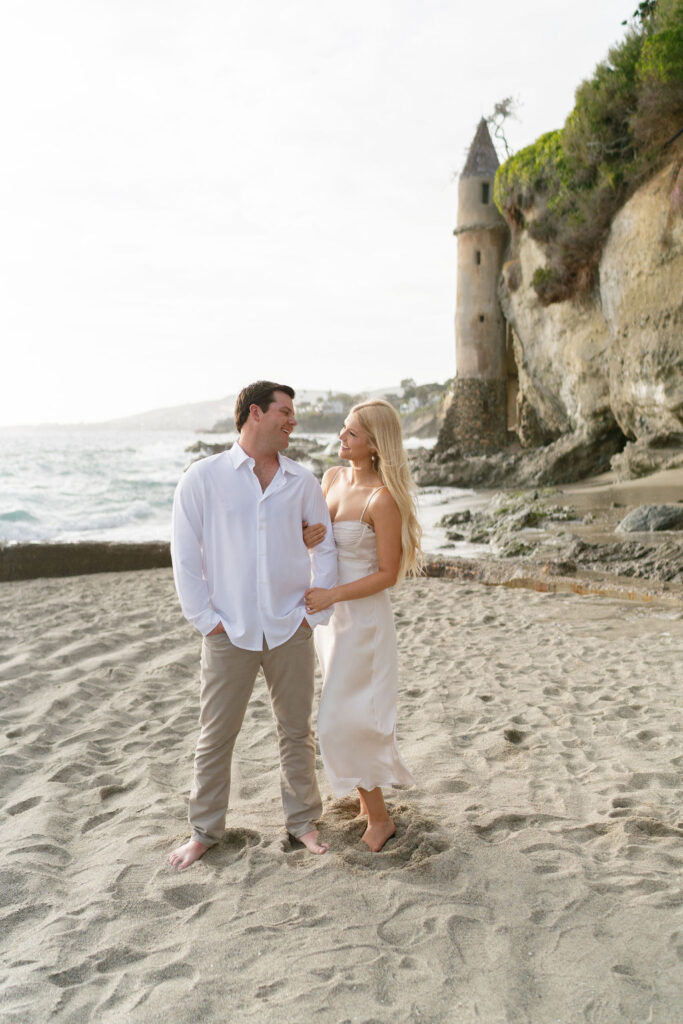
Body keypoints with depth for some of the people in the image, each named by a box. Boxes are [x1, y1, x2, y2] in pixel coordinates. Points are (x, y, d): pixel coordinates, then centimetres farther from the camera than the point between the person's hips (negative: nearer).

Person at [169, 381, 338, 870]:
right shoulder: (204, 477, -4)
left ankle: (303, 820, 31)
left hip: (290, 630, 2)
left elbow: (325, 550, 9)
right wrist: (204, 619, -6)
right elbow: (185, 554, -3)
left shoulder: (302, 481, 3)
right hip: (229, 633, -2)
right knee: (215, 737, 9)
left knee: (297, 730, 13)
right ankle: (206, 830, 28)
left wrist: (316, 612, 2)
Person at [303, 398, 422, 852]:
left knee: (344, 721, -1)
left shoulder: (383, 498, -21)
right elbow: (314, 539, 12)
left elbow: (388, 574, -17)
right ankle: (369, 796, 38)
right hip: (330, 614, 8)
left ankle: (378, 818, 18)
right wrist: (307, 537, -11)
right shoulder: (333, 478, 2)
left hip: (363, 618, -8)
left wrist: (331, 596, -22)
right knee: (354, 714, 19)